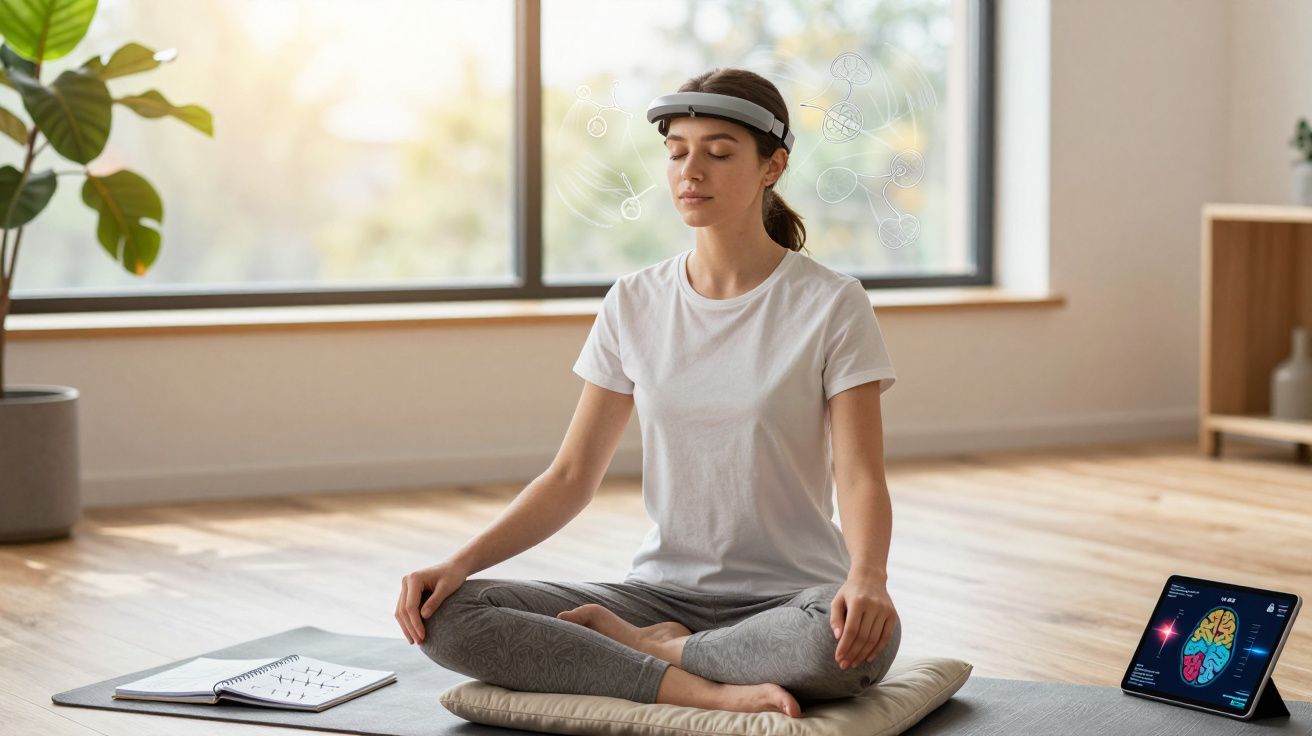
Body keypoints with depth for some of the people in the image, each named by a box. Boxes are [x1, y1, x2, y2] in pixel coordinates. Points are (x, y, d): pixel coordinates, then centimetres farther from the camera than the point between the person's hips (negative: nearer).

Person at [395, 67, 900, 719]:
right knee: (445, 617, -18)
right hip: (663, 588, 3)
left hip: (788, 598, -3)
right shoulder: (634, 304, 6)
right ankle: (709, 689, -24)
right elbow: (571, 476, 5)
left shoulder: (830, 305, -5)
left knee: (859, 640, -40)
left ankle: (630, 644, -15)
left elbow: (860, 479, -12)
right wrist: (459, 562, -10)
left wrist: (866, 577, -34)